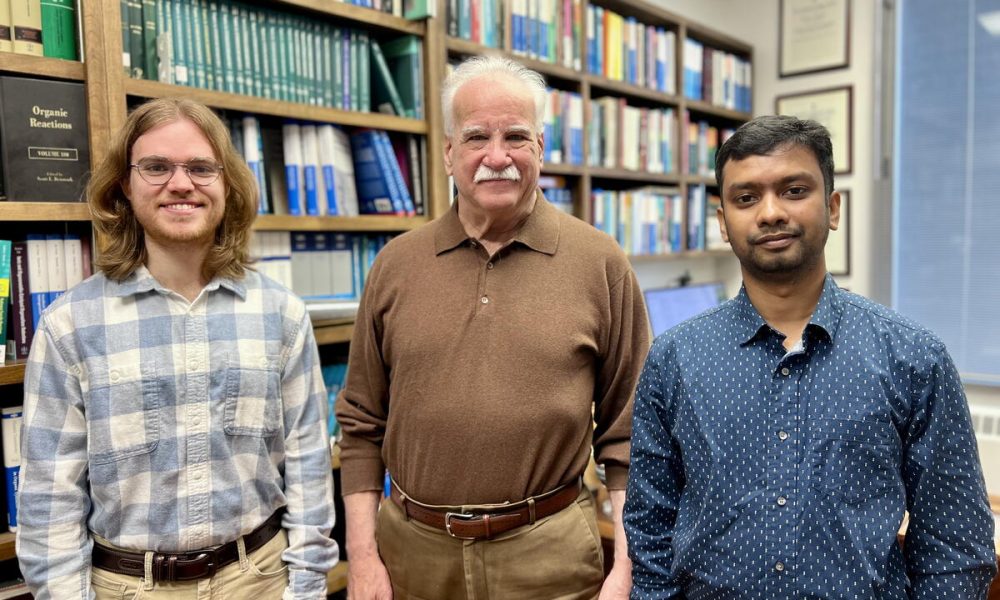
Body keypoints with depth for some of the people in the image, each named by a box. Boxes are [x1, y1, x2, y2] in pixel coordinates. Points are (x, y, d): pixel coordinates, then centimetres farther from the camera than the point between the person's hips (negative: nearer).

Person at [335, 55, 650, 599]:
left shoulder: (601, 264, -6)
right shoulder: (395, 265, 0)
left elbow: (628, 433, -3)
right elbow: (362, 426, 4)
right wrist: (362, 556, 1)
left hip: (548, 556, -1)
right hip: (411, 552, 2)